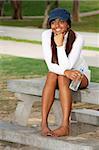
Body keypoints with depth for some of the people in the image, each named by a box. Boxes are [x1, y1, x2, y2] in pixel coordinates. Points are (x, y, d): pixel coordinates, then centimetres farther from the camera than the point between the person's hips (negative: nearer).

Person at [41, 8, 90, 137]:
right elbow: (50, 65, -19)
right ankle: (44, 123, -38)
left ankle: (65, 126, -40)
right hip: (57, 73, 2)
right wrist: (65, 71, -36)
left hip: (79, 74, -2)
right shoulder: (46, 35, -15)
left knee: (62, 78, -34)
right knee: (52, 75, -32)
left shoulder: (77, 38, -23)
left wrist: (60, 44, -36)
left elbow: (67, 66, -30)